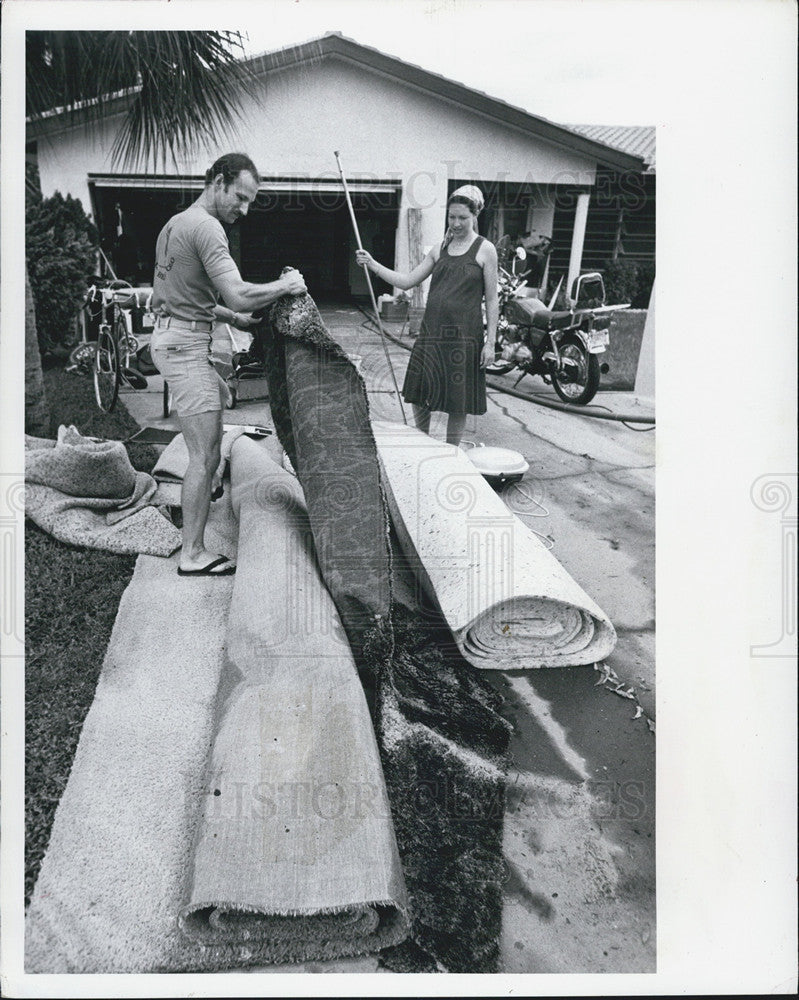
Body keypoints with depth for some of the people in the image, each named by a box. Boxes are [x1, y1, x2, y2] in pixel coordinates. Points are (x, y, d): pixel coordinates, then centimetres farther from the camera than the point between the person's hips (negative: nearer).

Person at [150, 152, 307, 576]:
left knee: (222, 397, 33)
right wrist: (285, 285, -11)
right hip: (185, 345, -11)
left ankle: (197, 493, 41)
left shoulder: (175, 223, 17)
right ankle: (192, 554, -1)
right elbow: (238, 295, -25)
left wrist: (234, 317, 18)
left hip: (171, 336, 11)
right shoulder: (206, 227, -16)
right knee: (205, 456, -8)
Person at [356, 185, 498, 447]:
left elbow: (492, 300, -3)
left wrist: (490, 341, -9)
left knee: (457, 401, 4)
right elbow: (407, 281, 9)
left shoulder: (485, 250, -2)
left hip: (463, 335, -5)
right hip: (431, 331, 5)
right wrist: (373, 265, -2)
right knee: (418, 395, 8)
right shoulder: (440, 248, 11)